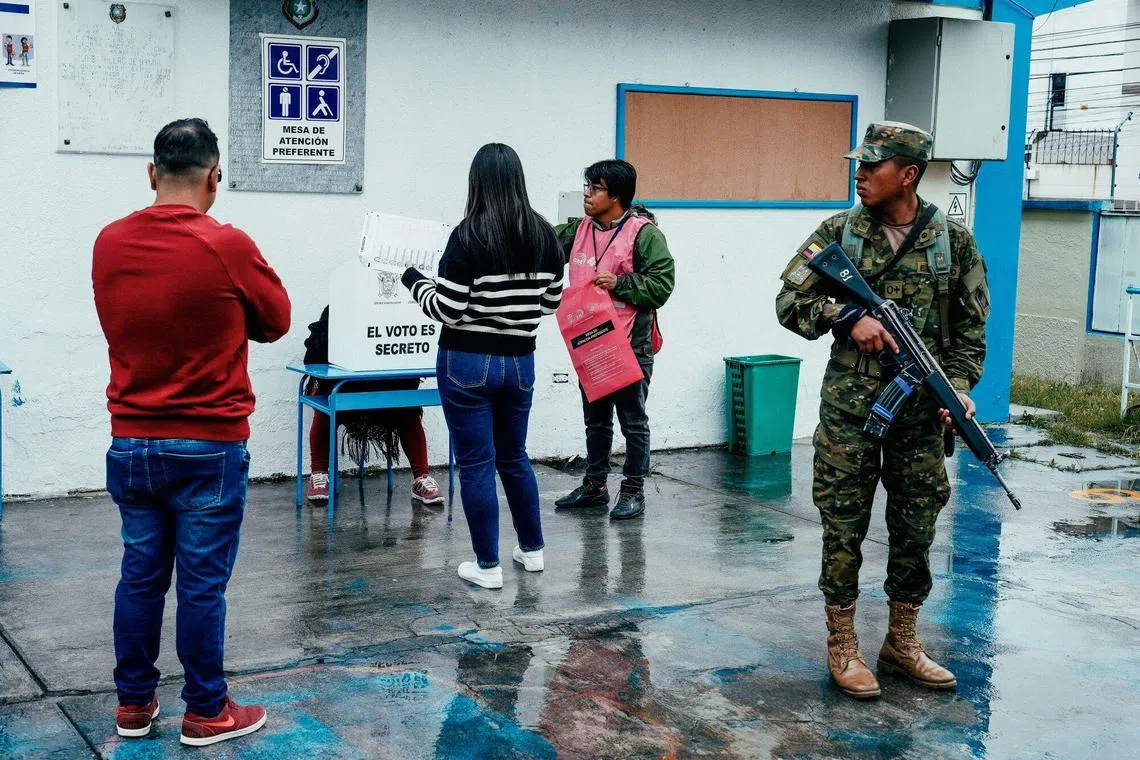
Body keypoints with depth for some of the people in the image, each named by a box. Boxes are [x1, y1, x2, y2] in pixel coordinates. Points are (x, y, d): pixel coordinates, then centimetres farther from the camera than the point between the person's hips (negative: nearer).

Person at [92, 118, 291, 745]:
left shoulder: (109, 243, 0)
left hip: (130, 441, 5)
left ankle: (133, 704, 23)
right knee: (202, 582, 3)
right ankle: (206, 712, 14)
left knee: (140, 574, 13)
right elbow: (275, 321, 0)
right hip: (208, 445, -5)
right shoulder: (227, 246, -15)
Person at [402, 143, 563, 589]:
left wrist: (414, 280, 1)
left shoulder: (469, 236, -15)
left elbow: (447, 310, -15)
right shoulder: (545, 236, 0)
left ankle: (488, 566, 10)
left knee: (477, 463, 4)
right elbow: (552, 302, 9)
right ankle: (532, 550, 31)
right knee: (514, 456, 21)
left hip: (468, 362, -5)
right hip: (519, 361, 5)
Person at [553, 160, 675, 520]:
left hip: (630, 345, -7)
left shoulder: (644, 233, -11)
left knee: (633, 420, 4)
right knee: (595, 419, 18)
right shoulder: (579, 230, 9)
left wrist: (619, 283, -22)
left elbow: (662, 284, -14)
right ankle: (595, 484, 30)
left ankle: (633, 490, 14)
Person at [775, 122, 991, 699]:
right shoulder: (838, 233, 0)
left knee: (915, 531, 10)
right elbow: (789, 303, 0)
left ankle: (902, 643, 26)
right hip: (849, 410, -1)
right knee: (843, 528, 3)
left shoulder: (954, 242, 2)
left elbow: (971, 330, 5)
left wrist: (957, 386, -9)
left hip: (921, 412, 1)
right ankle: (842, 646, 16)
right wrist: (848, 319, -15)